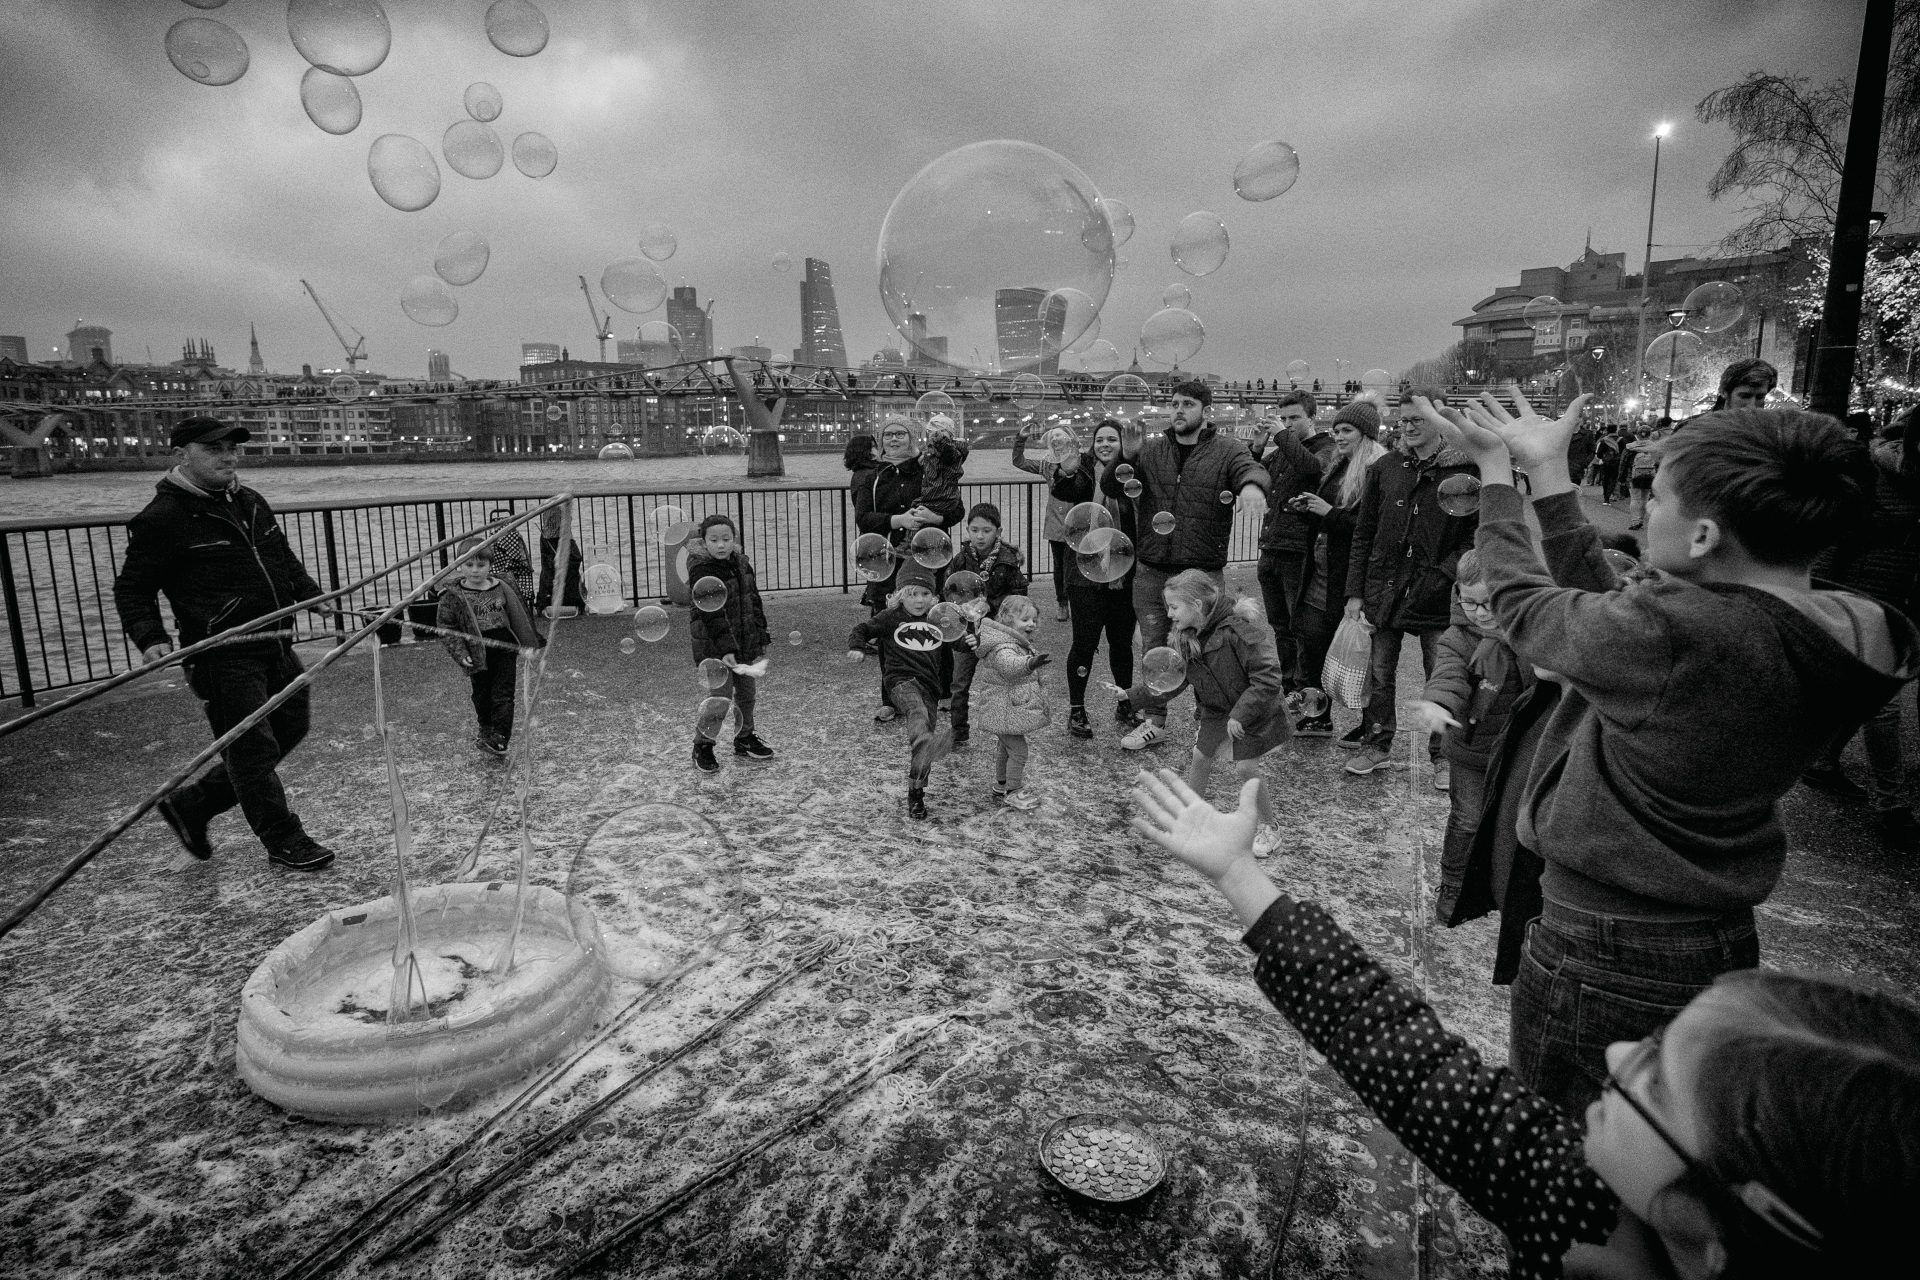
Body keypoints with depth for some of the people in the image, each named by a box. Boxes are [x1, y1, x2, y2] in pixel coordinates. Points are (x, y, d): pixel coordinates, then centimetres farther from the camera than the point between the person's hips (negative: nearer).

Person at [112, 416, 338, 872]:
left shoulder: (251, 502, 13)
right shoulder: (162, 518, -9)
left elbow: (284, 556, 27)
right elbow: (131, 589, -5)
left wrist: (310, 594, 13)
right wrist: (150, 637, -18)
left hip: (276, 645, 8)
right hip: (222, 655, -8)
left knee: (289, 729, 17)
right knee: (252, 748, -2)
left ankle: (190, 804, 32)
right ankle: (283, 841, 11)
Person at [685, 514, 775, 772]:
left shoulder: (741, 562, 6)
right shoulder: (702, 569, -17)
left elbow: (754, 600, 14)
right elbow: (712, 613, -24)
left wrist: (761, 635, 10)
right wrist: (726, 648, -31)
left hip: (746, 643, 7)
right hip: (714, 646, -7)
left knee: (747, 692, 15)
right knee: (720, 696, -7)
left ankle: (745, 741, 31)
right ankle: (702, 746, 10)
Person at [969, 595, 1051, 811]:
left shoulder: (1020, 644, 8)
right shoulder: (1002, 648, -27)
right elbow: (1009, 665, -49)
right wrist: (1030, 663, -63)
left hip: (1012, 709, 11)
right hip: (1006, 710, -11)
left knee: (1005, 748, 22)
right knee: (1018, 750, -7)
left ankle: (1000, 787, 37)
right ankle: (1013, 793, 7)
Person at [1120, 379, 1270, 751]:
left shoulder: (1226, 450, -1)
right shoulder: (1151, 449, 7)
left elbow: (1251, 468, -21)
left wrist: (1251, 484, -46)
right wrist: (1125, 455, -20)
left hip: (1203, 573, -3)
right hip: (1151, 573, 3)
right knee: (1153, 650, 13)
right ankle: (1155, 722, 28)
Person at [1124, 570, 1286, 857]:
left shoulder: (1240, 629, -30)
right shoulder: (1183, 639, -8)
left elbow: (1267, 678, -28)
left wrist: (1241, 714, -30)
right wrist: (1132, 696, -14)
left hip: (1253, 707, -6)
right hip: (1215, 707, 6)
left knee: (1245, 768, -7)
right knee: (1200, 757, 7)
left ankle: (1269, 828, 14)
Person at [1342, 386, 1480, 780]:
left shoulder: (1466, 470, -4)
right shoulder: (1384, 468, 6)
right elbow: (1363, 534, 8)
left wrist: (1446, 573, -16)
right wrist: (1354, 592, 4)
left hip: (1438, 596, -3)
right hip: (1383, 588, 3)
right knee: (1378, 673, 10)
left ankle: (1444, 753, 21)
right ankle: (1376, 744, 24)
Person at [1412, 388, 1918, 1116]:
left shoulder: (1676, 633, -30)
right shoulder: (1858, 638, -4)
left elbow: (1525, 606, -11)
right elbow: (1602, 609, 3)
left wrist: (1497, 472, 3)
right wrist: (1549, 473, 9)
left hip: (1601, 964, -7)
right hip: (1729, 953, 8)